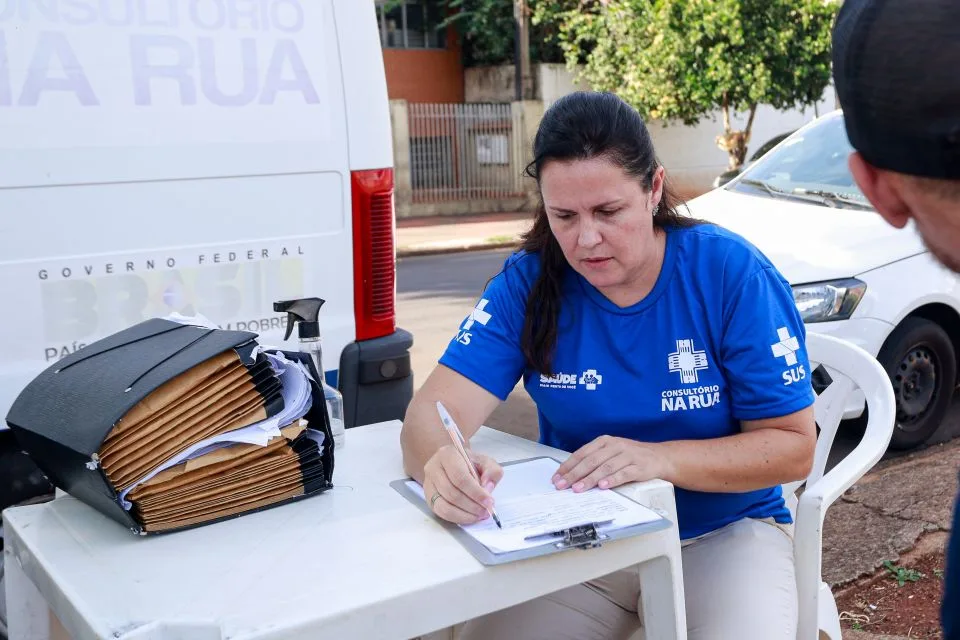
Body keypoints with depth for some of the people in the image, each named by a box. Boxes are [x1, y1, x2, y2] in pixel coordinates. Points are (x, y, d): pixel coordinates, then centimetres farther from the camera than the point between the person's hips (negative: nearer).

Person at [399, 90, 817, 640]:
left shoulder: (733, 274, -14)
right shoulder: (528, 282, -9)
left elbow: (794, 447, -12)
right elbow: (434, 413, -17)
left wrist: (660, 459, -28)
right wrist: (441, 465, -42)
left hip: (724, 534, -1)